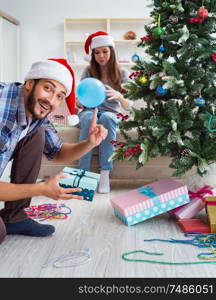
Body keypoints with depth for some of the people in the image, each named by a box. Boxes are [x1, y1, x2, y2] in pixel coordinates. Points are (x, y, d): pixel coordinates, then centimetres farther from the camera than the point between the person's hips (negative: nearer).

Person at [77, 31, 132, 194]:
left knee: (107, 118, -37)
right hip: (89, 111, 1)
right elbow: (80, 102, 3)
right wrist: (80, 102, -22)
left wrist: (118, 96, -28)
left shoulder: (122, 73, 2)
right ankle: (83, 172, -35)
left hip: (112, 114, 0)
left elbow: (128, 106, -5)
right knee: (88, 119, -36)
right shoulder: (88, 71, 5)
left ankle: (105, 173, -36)